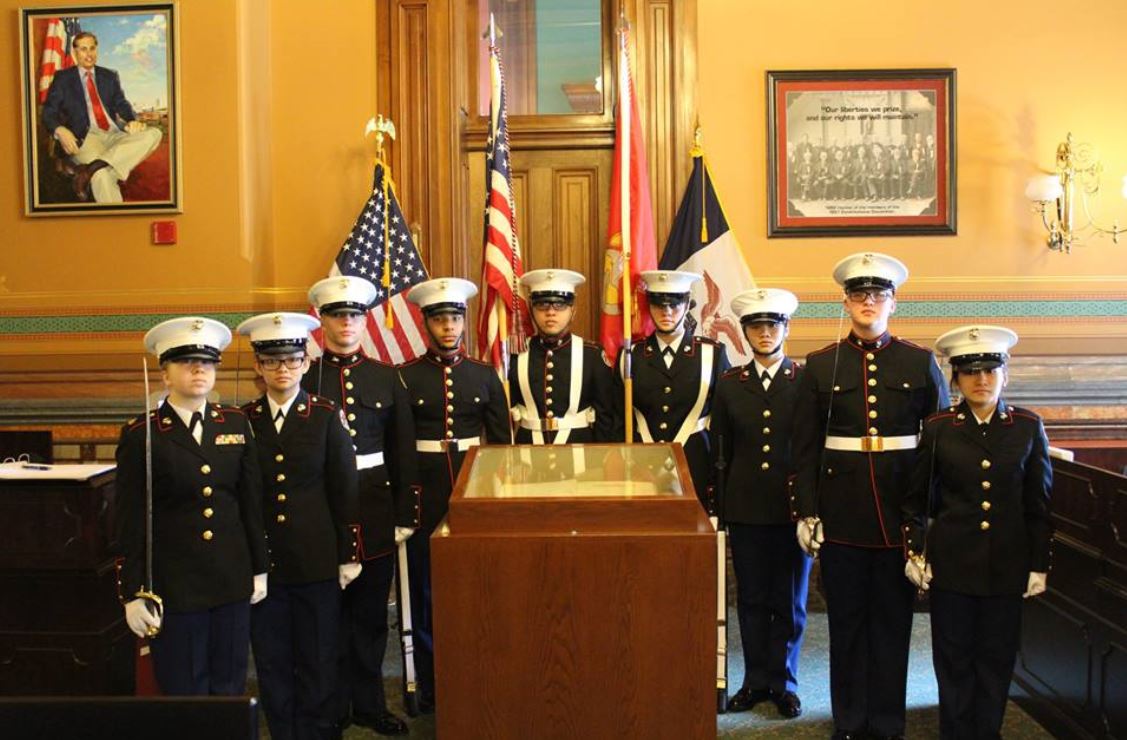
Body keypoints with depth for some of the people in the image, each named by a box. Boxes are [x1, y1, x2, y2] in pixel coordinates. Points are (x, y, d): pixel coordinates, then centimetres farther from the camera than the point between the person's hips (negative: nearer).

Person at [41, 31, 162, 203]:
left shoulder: (110, 76, 24)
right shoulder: (63, 77, 15)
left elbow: (122, 104, 14)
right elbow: (48, 112, 8)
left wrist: (132, 121, -12)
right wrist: (60, 130, -16)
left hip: (115, 134, 4)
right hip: (86, 137, -4)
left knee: (154, 134, -28)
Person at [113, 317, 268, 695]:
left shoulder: (236, 424, 4)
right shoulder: (141, 435, -6)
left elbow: (252, 502, 8)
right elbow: (129, 522, -4)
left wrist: (259, 568, 9)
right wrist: (133, 593, -5)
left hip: (232, 582, 3)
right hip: (173, 587, -3)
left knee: (230, 689, 12)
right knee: (184, 693, 9)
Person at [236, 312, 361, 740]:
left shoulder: (327, 416, -2)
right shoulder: (243, 421, 2)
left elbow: (345, 491, 0)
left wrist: (349, 556, -2)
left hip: (317, 560, -2)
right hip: (262, 561, 2)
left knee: (318, 660, 7)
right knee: (271, 663, 10)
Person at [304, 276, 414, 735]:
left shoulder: (386, 378, 6)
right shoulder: (304, 377, -1)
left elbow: (403, 453, 6)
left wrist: (405, 515, 2)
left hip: (375, 510, 2)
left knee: (371, 611, 10)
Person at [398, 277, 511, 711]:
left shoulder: (485, 376, 4)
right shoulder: (406, 377, -2)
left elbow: (501, 441, 8)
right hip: (425, 493, -1)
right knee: (426, 588, 6)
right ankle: (431, 688, 19)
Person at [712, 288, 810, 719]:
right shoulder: (730, 384, 5)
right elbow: (720, 452, 7)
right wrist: (716, 507, 4)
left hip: (794, 507, -2)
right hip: (745, 509, 2)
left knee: (789, 600, 9)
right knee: (752, 599, 11)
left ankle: (783, 681, 23)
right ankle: (756, 680, 23)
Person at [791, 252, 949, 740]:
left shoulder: (920, 363, 3)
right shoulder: (821, 365, 3)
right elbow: (805, 447, 2)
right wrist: (806, 513, -3)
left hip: (901, 511, 0)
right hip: (842, 513, 0)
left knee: (893, 619, 9)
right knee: (846, 620, 9)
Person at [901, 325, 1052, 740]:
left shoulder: (1028, 428, 1)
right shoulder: (939, 429, -2)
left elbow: (1039, 503, 4)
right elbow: (916, 498, 4)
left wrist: (1039, 565, 2)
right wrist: (915, 552, -2)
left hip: (1007, 566, 1)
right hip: (951, 564, -1)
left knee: (996, 658, 10)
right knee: (954, 659, 8)